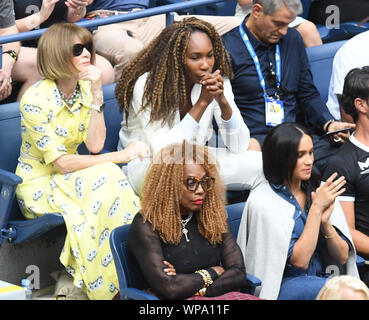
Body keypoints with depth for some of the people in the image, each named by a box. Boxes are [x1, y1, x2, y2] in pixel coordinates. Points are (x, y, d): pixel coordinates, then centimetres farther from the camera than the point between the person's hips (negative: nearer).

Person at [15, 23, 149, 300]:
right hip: (38, 185, -6)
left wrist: (96, 93, -21)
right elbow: (60, 163, -22)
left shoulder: (86, 89, -1)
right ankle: (105, 287, -21)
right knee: (105, 176, -29)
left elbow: (95, 145, -12)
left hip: (67, 179, 6)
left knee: (108, 177, -26)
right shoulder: (36, 99, -20)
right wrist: (120, 156, -23)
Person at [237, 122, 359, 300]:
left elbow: (342, 257, 7)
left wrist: (325, 222, -11)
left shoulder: (318, 190, 10)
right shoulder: (262, 200, -7)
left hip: (320, 280, 5)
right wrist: (316, 208, -15)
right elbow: (299, 260, -12)